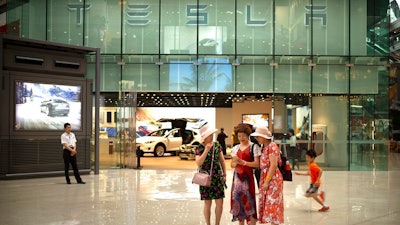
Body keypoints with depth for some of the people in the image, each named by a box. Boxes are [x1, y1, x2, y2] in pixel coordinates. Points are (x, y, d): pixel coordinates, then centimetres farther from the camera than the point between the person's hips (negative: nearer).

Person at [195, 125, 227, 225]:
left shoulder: (217, 145, 4)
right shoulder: (199, 148, -6)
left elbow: (222, 160, 12)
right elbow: (198, 163, -18)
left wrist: (225, 174, 11)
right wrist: (206, 150, -24)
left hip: (218, 177, 3)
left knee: (220, 203, 1)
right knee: (207, 203, 2)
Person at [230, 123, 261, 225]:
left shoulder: (254, 147, -3)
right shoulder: (236, 148, 13)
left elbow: (257, 164, -9)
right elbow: (232, 165, 15)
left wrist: (243, 162, -20)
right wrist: (235, 163, -8)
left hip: (248, 177, -5)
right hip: (237, 177, 5)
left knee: (248, 201, -8)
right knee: (237, 200, 6)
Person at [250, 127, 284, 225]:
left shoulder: (272, 146, -11)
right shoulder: (264, 148, 15)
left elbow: (273, 165, -18)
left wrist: (267, 181, -20)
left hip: (273, 179, -9)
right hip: (265, 178, 9)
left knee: (272, 204, -7)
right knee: (267, 204, 9)